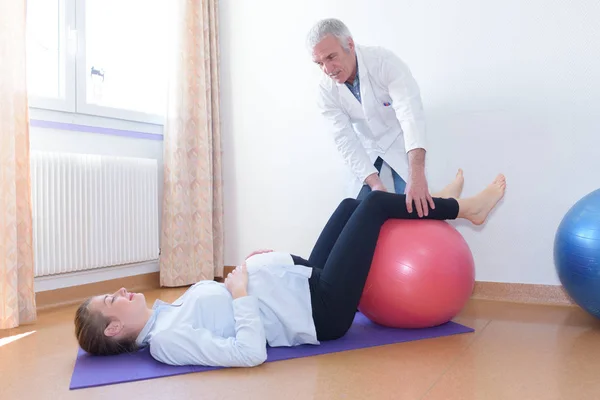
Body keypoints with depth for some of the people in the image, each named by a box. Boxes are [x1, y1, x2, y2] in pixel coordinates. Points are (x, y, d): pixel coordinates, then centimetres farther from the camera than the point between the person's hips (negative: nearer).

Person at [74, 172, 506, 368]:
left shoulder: (168, 316, 7)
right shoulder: (168, 341, -21)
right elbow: (250, 352, -32)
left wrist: (250, 266, 8)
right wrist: (241, 291, -23)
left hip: (303, 282, 9)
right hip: (320, 310, -9)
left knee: (353, 204, 16)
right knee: (374, 202, -5)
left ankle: (433, 206, 36)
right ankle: (462, 208, 18)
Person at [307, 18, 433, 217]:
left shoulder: (384, 61, -30)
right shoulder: (326, 90, -20)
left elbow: (410, 112, -41)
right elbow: (345, 140, -20)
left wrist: (417, 174, -54)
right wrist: (374, 182, -33)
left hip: (399, 141, -2)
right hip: (366, 147, 3)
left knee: (415, 204, -11)